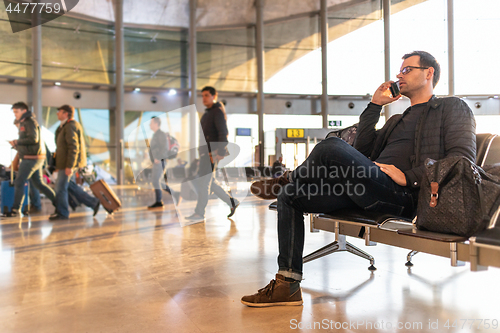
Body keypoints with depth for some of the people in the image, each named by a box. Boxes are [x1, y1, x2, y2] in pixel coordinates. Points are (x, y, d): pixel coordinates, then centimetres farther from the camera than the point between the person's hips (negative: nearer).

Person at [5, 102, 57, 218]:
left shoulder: (30, 122, -11)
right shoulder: (23, 123, 21)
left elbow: (33, 139, -23)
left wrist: (17, 142, -14)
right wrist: (16, 144, 5)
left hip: (32, 158, -10)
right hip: (34, 158, 10)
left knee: (19, 183, -7)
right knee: (38, 183, 13)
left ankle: (15, 210, -2)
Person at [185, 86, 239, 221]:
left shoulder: (218, 111, -8)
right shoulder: (207, 113, 21)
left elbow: (223, 132, -17)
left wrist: (221, 152, -24)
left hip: (212, 152, -10)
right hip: (206, 152, 10)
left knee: (203, 182, -8)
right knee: (210, 182, 12)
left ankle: (200, 213, -1)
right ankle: (232, 202, 20)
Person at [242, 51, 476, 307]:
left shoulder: (452, 107, 13)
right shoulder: (397, 120, 35)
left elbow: (464, 158, -4)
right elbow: (362, 149, 24)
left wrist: (409, 177, -13)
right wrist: (375, 105, 22)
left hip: (405, 196, -8)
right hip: (367, 194, 8)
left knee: (332, 146, -31)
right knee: (290, 195, -3)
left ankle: (288, 180, -1)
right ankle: (287, 284, -5)